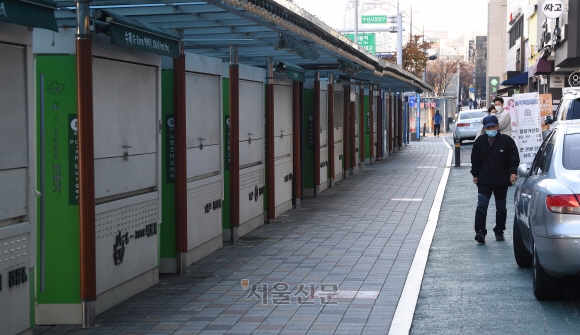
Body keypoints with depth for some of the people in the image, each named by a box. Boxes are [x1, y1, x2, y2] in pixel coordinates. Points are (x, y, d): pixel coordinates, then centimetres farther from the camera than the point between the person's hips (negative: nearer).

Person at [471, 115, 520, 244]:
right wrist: (475, 174, 7)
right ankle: (480, 231, -15)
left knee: (501, 207, 10)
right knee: (482, 205, -12)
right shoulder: (480, 141, 4)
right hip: (484, 181, 1)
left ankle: (499, 231, 23)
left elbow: (514, 158, -4)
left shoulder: (507, 140, -4)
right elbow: (475, 159, 11)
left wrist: (513, 172, -16)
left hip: (501, 181, -1)